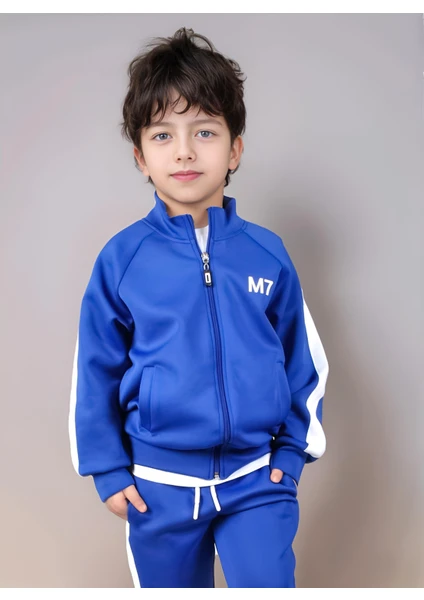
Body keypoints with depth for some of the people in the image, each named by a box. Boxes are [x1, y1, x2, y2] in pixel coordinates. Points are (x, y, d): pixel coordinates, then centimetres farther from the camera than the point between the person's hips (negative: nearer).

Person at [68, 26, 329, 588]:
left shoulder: (266, 252, -5)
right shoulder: (122, 257, -8)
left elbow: (305, 361, 5)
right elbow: (95, 371, 0)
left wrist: (294, 450, 5)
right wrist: (108, 469, 1)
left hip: (258, 480, 0)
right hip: (160, 487, 1)